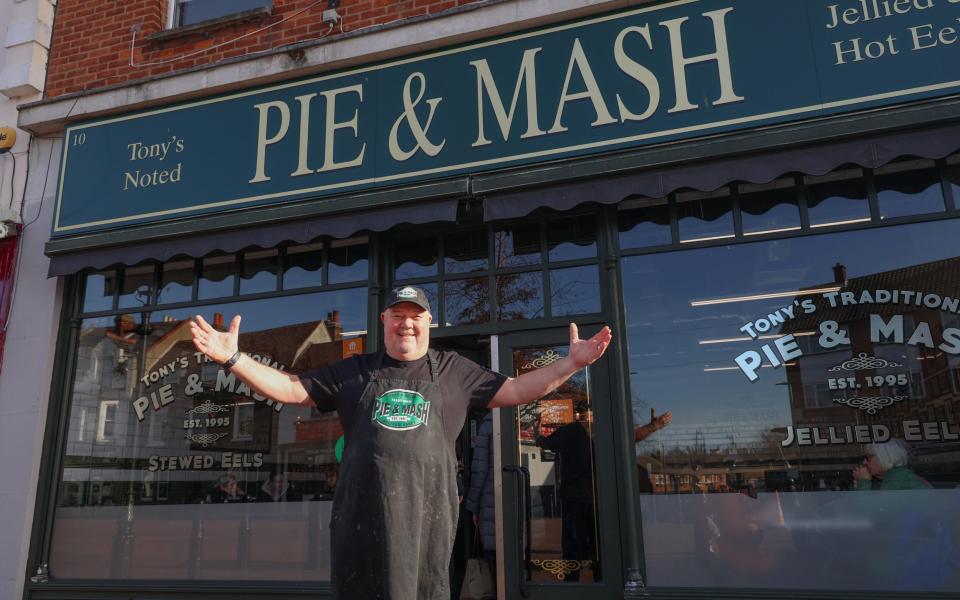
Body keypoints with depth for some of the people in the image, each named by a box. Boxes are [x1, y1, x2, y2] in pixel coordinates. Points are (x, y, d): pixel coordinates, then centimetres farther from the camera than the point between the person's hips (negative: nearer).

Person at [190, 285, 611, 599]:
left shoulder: (454, 371, 12)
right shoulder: (353, 372, 14)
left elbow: (514, 391, 11)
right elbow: (291, 388, 12)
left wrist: (571, 363, 2)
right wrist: (233, 358, 1)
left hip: (428, 514, 0)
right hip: (365, 513, 1)